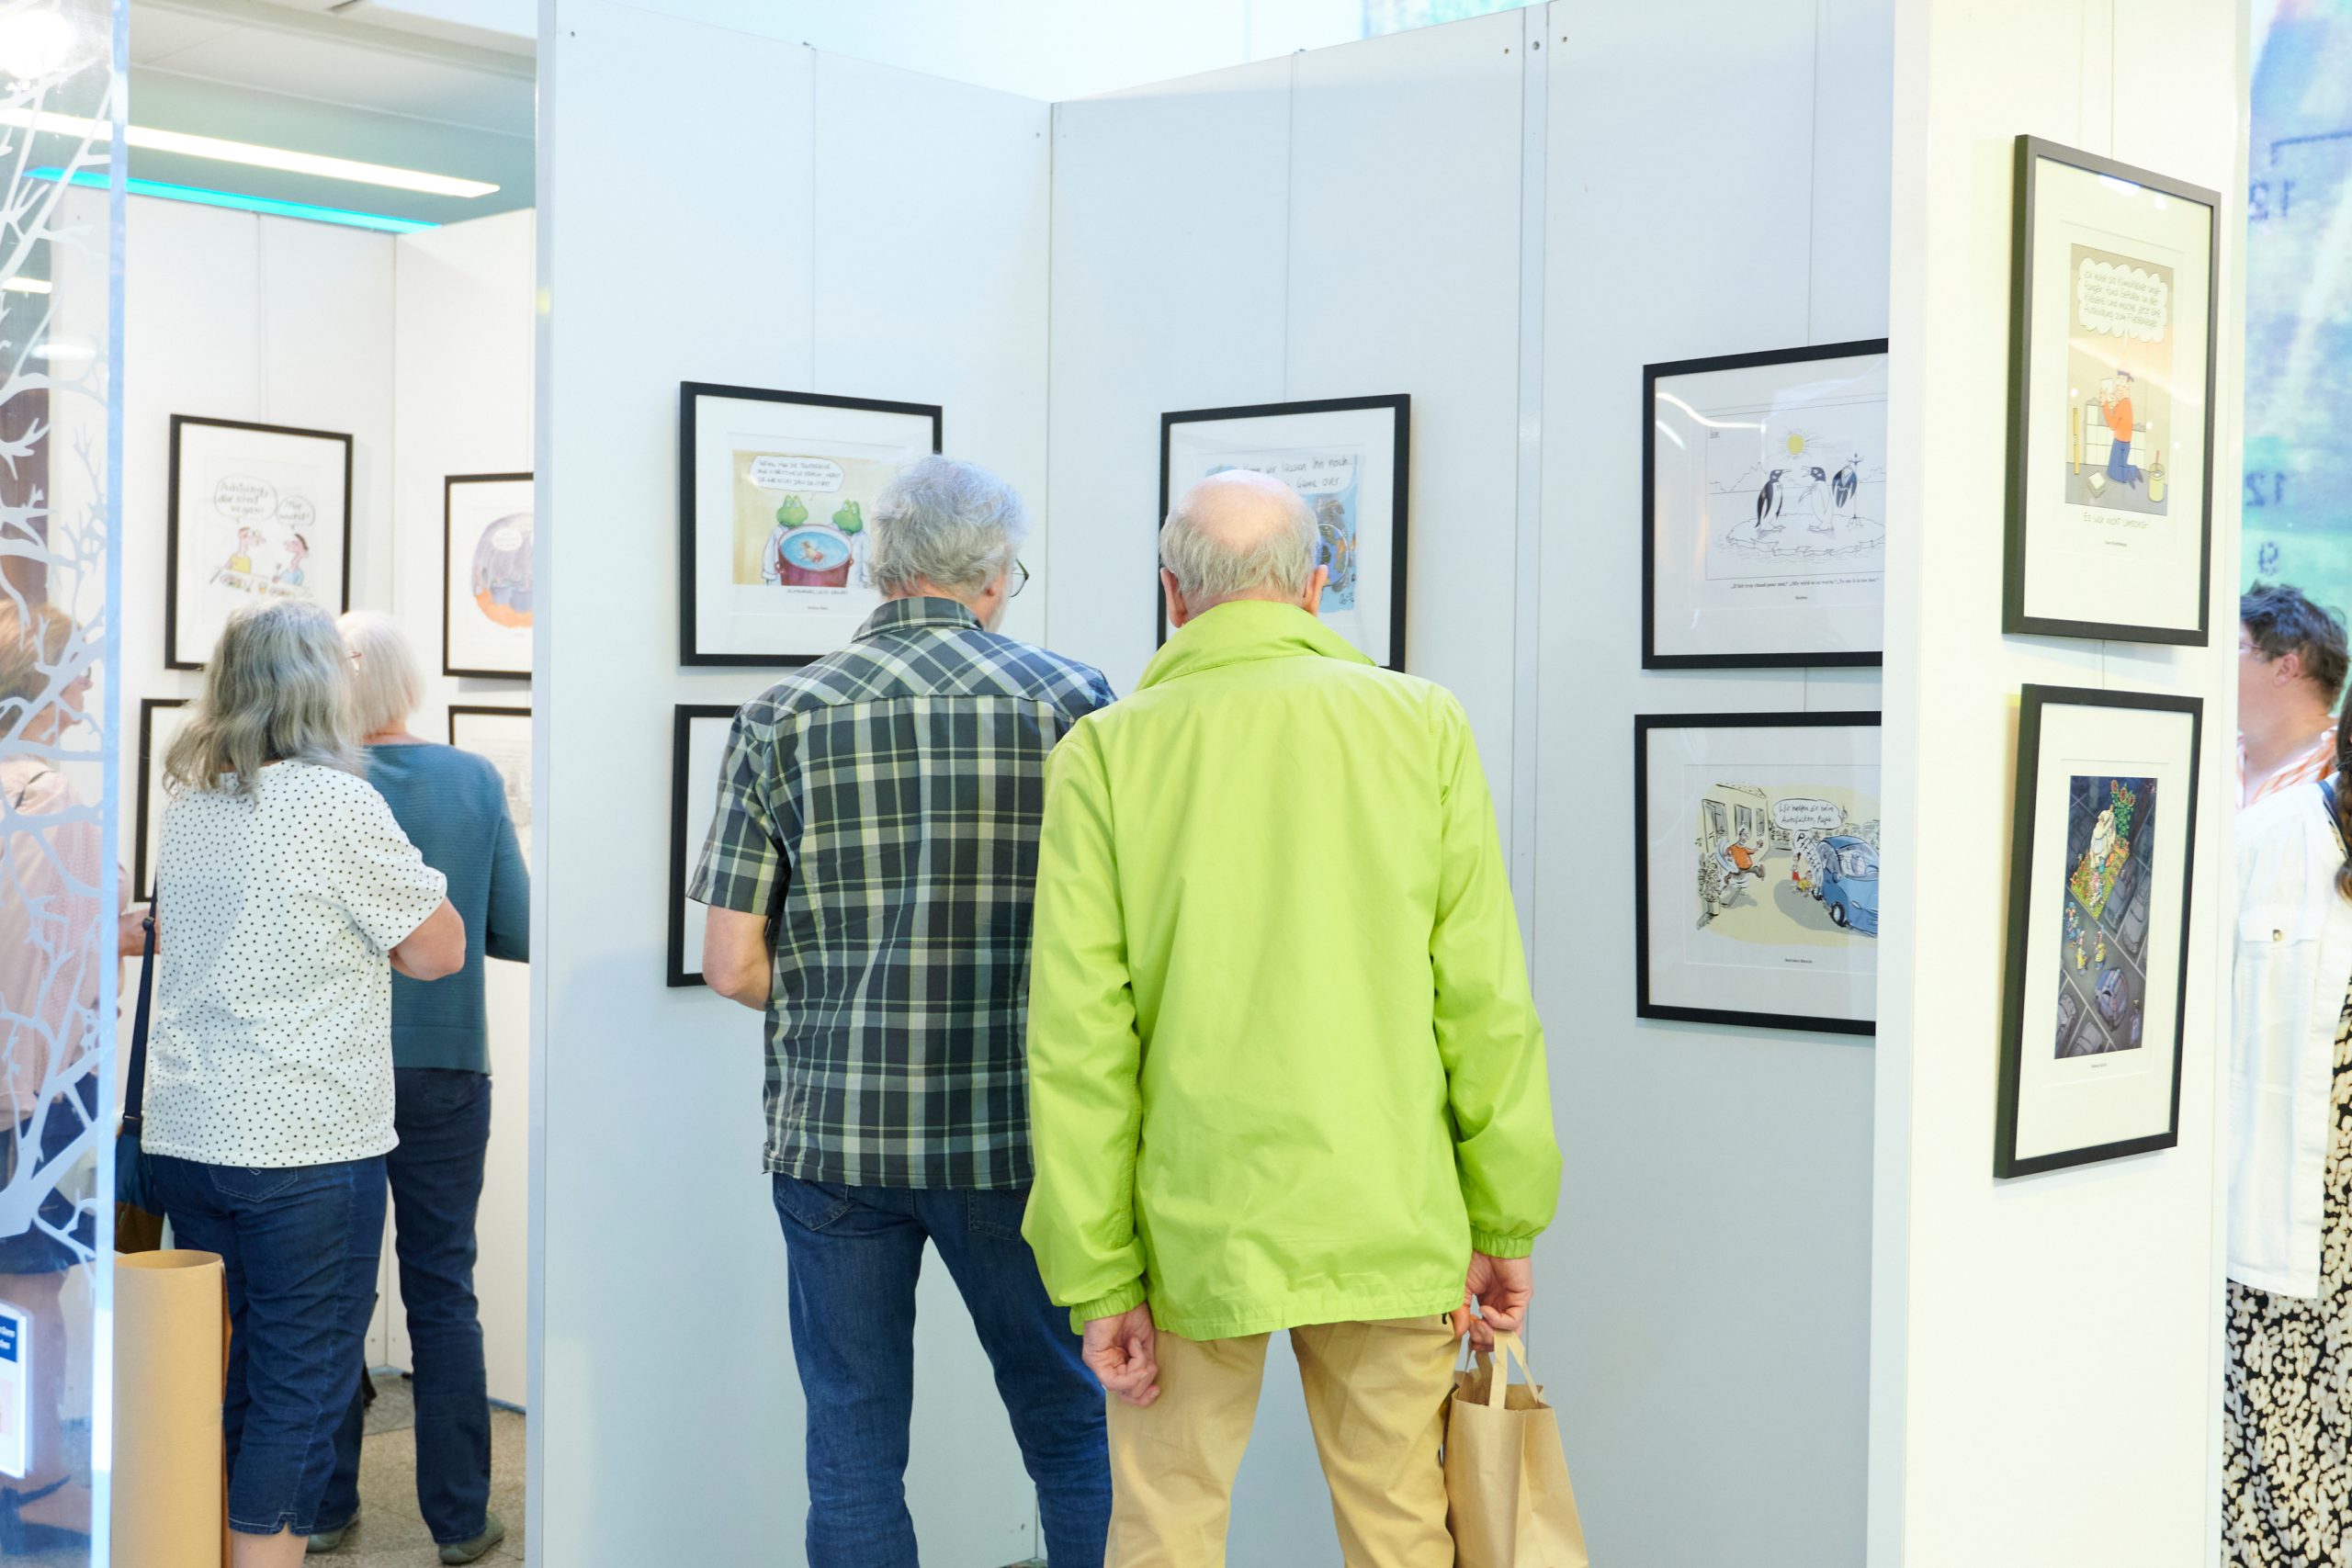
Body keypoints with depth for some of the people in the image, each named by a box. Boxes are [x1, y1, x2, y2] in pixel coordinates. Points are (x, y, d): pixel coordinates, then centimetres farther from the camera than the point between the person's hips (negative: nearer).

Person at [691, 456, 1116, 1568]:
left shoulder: (782, 717, 0)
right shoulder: (1073, 702, -3)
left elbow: (732, 963, -2)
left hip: (831, 1132, 1)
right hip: (1018, 1139, -1)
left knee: (854, 1453, 11)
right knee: (1074, 1433, 13)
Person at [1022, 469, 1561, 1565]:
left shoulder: (1104, 753, -2)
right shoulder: (1423, 725, 1)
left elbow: (1078, 1038, -7)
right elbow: (1485, 996, -2)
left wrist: (1097, 1277, -3)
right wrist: (1505, 1223, 5)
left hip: (1195, 1225, -1)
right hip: (1392, 1220, 1)